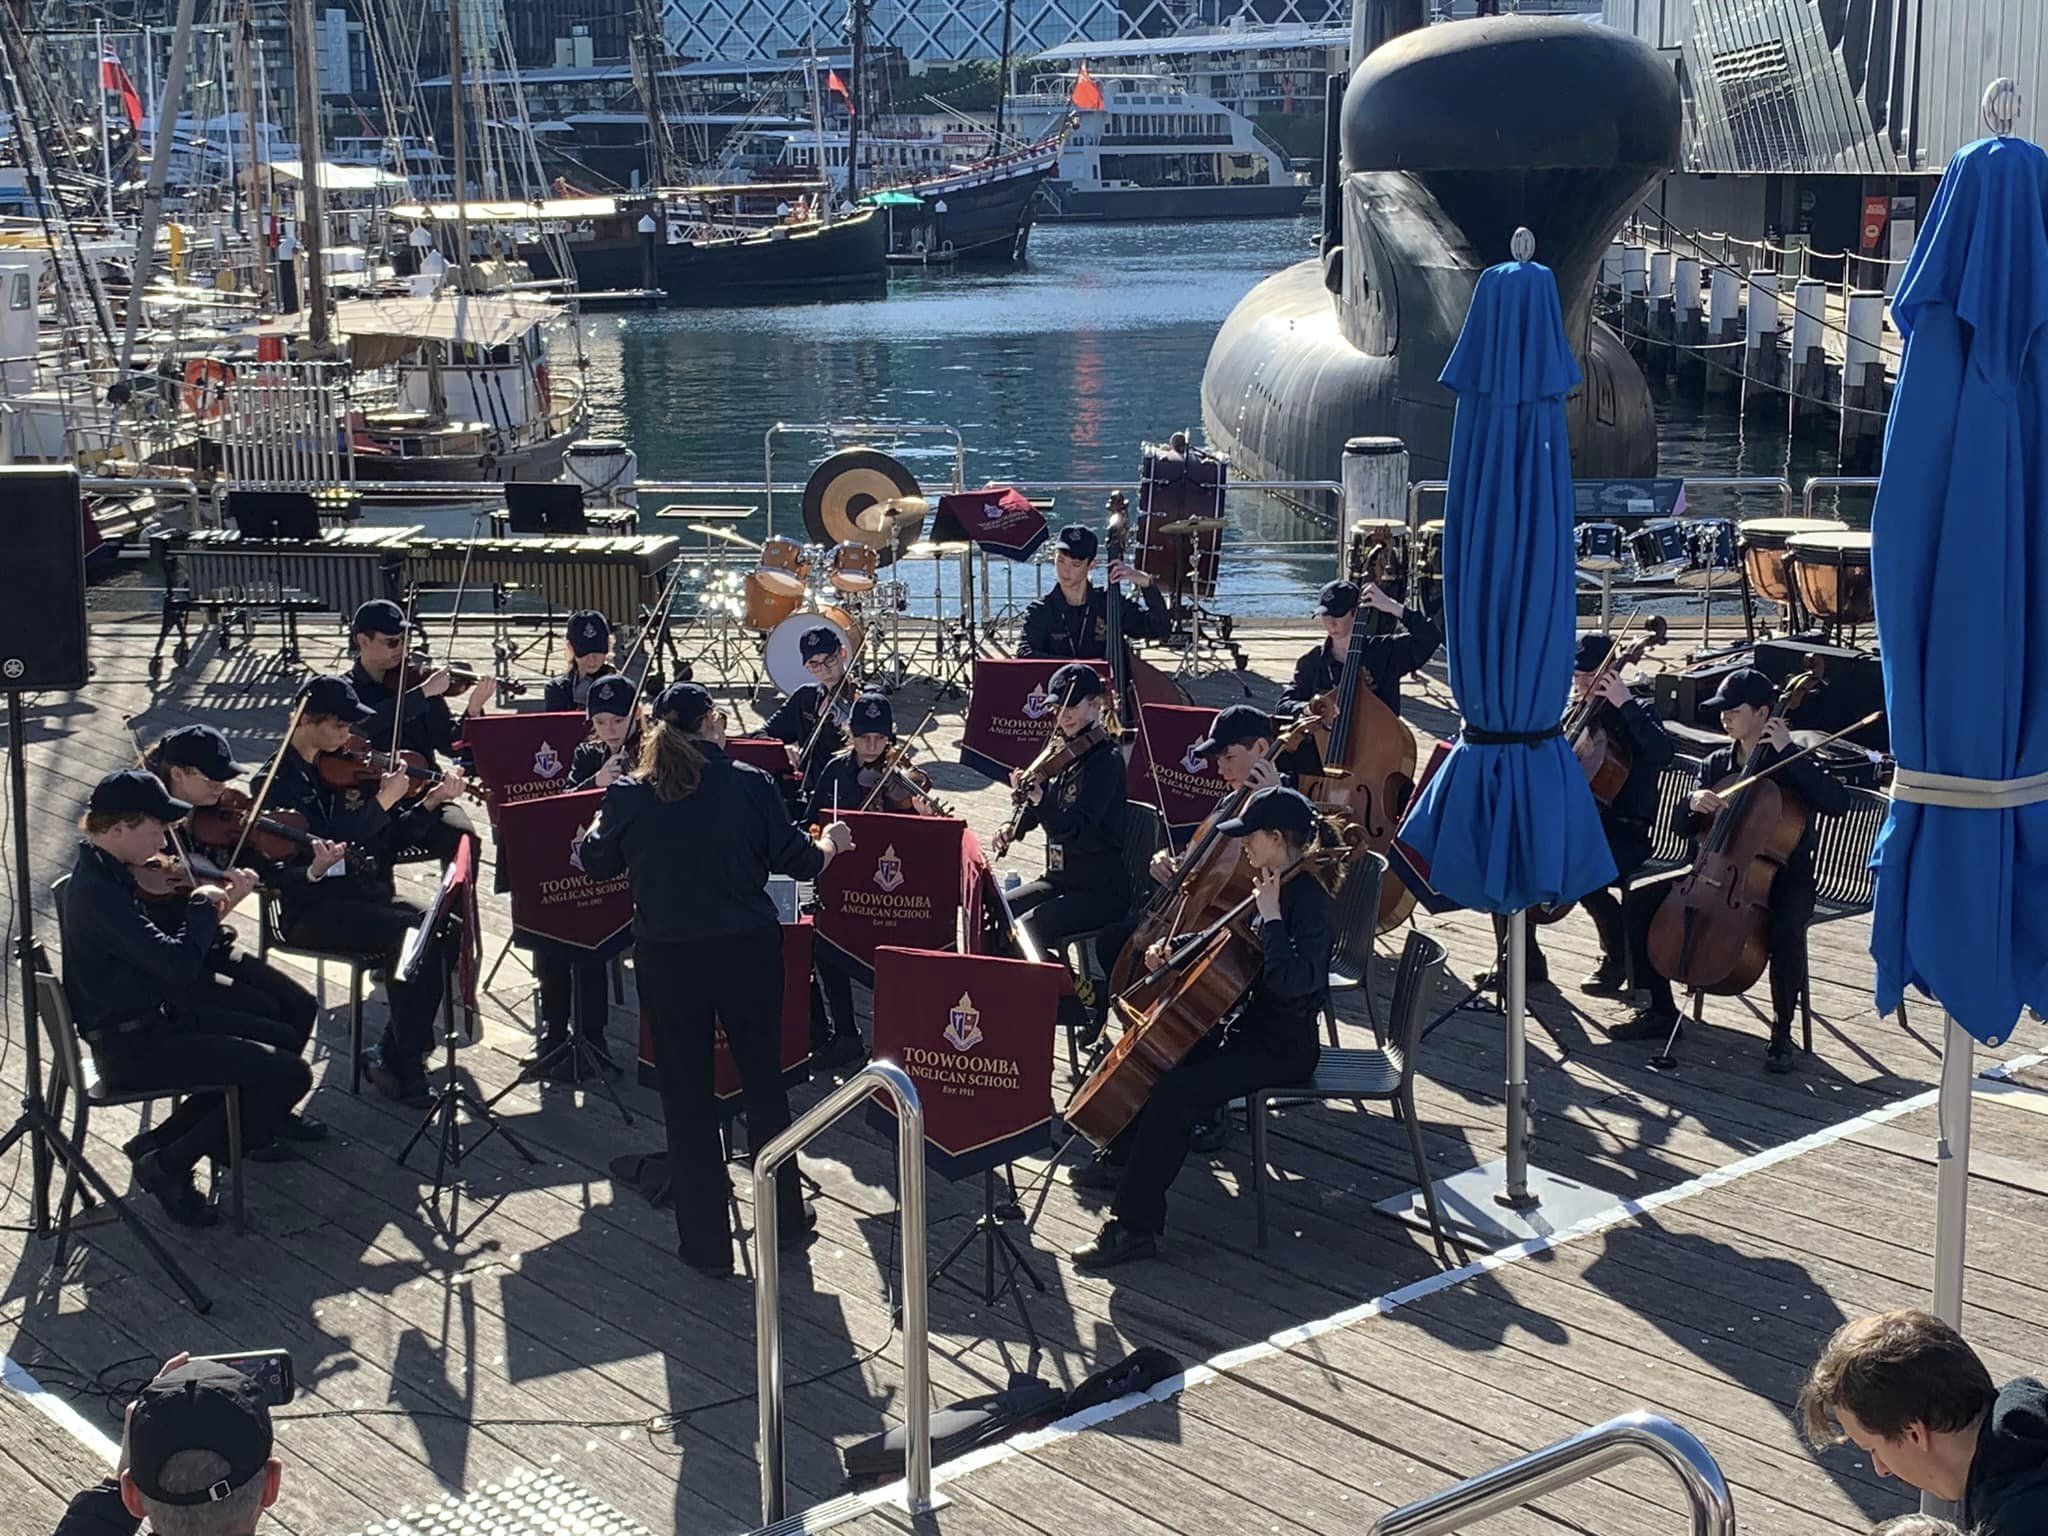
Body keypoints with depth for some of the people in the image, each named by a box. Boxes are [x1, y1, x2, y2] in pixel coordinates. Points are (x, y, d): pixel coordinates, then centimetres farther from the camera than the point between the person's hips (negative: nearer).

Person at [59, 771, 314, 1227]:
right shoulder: (97, 892, -27)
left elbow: (158, 948, 9)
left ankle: (160, 1141, 19)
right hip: (132, 1049, -10)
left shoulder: (107, 872, 5)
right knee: (291, 1074, -13)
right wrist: (204, 905, -16)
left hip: (151, 1015, 10)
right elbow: (179, 963, -33)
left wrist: (219, 904, -4)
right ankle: (168, 1165, -1)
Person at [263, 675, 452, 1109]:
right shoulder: (277, 781, -9)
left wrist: (428, 803, -2)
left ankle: (391, 1053, -8)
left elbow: (388, 838, 14)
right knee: (406, 933, -28)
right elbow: (324, 844, -21)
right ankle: (406, 1065, -16)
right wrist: (383, 802, -19)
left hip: (363, 891, 7)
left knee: (441, 928, -18)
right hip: (311, 907, -6)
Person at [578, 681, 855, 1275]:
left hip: (667, 959, 0)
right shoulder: (751, 785, -9)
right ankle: (787, 1219, 29)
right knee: (764, 1081, 17)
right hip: (748, 952, 0)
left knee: (686, 1097, 10)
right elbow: (799, 862, -4)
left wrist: (602, 818, 30)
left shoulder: (629, 796, -6)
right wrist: (830, 842, 18)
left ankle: (706, 1243, 15)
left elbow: (597, 863, 10)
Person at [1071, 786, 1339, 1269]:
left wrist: (1270, 915, -31)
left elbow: (1293, 983, -36)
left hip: (1282, 1047, -10)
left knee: (1174, 1094, -25)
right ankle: (1122, 1162, 36)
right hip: (1252, 1028, 10)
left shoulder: (1311, 903, -22)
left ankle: (1136, 1226, -21)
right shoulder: (1276, 886, 7)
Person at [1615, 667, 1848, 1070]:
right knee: (1641, 903, -10)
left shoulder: (1791, 765, -7)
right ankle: (1662, 1010, 2)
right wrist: (1695, 802, -13)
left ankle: (1782, 1034, -20)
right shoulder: (1717, 764, 9)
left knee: (1787, 928, -38)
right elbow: (1684, 827, 11)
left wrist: (1788, 751, -24)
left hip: (1782, 880, -5)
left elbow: (1838, 803, -25)